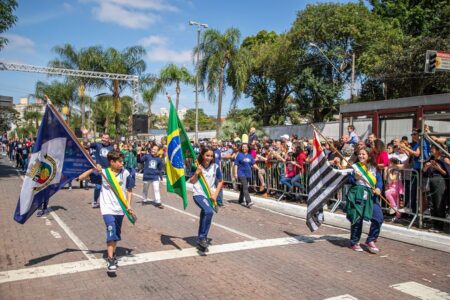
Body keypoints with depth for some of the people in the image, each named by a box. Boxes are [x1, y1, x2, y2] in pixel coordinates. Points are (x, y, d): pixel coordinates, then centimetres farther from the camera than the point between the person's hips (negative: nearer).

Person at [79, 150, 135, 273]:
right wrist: (92, 169, -21)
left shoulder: (125, 173, -3)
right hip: (107, 208, -3)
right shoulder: (102, 173, -8)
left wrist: (128, 205, -1)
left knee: (116, 235, 15)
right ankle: (110, 260, -7)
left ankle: (113, 255, 36)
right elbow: (81, 178, -7)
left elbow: (129, 190, 8)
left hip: (120, 209, 3)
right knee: (111, 232, -16)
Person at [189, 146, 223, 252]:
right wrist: (196, 173, -17)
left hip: (210, 195, 4)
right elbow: (191, 181, 0)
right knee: (209, 212, -29)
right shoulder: (196, 166, -6)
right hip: (198, 194, -3)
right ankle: (203, 238, -16)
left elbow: (220, 181, 9)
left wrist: (215, 194, -2)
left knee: (204, 217, 12)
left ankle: (200, 241, 31)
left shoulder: (215, 167, -2)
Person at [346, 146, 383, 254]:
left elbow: (379, 179, 7)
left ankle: (371, 240, 12)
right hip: (358, 194, -3)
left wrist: (378, 188, -11)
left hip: (371, 195, 3)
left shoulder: (373, 168, 11)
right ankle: (354, 242, 17)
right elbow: (349, 180, 2)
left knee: (378, 218, -6)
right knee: (357, 219, 0)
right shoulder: (355, 166, 4)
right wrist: (355, 178, -17)